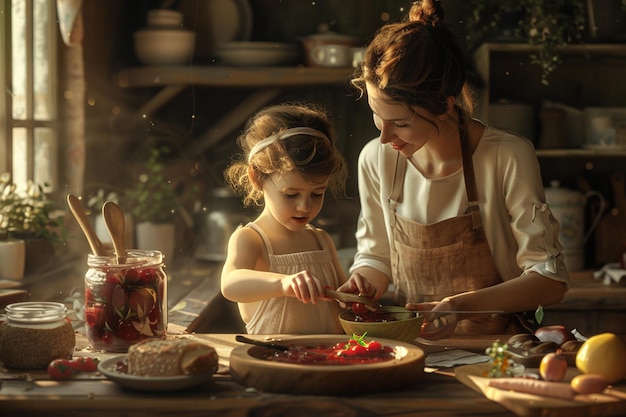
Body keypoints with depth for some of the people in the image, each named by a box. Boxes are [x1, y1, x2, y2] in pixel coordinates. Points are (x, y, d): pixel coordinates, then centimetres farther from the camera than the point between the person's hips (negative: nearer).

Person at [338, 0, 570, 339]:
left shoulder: (508, 158, -19)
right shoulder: (376, 159, -7)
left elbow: (550, 280, -16)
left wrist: (463, 305, -29)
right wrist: (362, 284, -14)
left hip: (494, 347, -2)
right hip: (411, 344, 3)